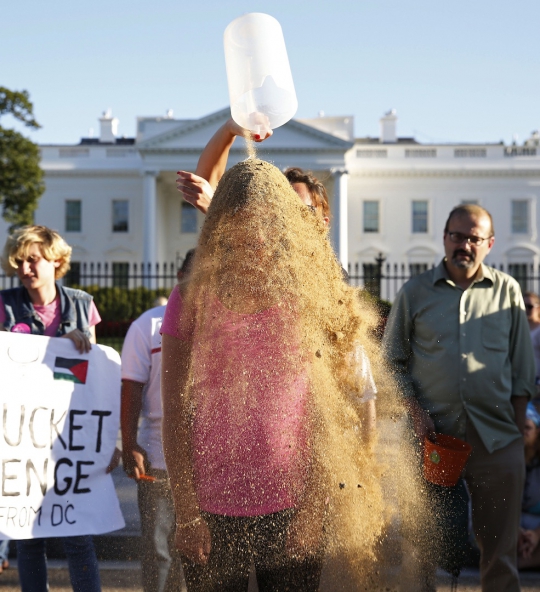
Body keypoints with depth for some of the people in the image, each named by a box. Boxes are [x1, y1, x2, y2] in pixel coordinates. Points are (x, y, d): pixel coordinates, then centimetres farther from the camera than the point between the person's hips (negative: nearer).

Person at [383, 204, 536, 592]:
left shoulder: (507, 291, 9)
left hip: (497, 439, 0)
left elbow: (523, 366, 12)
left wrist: (518, 424, 6)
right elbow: (393, 361, 10)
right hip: (434, 435, 0)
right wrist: (415, 411, -3)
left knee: (500, 546, 3)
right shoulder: (416, 292, 7)